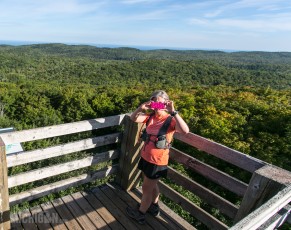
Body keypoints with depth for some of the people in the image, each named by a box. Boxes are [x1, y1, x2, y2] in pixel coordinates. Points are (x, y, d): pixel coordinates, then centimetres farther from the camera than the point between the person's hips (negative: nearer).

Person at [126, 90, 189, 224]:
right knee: (152, 185, 27)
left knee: (146, 188, 12)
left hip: (157, 161, -6)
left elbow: (185, 131, -37)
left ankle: (140, 214, 36)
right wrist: (141, 108, -21)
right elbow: (133, 118, -2)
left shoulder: (171, 120, -20)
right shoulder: (151, 117, -2)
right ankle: (154, 208, 51)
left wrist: (173, 112, -41)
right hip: (145, 157, 6)